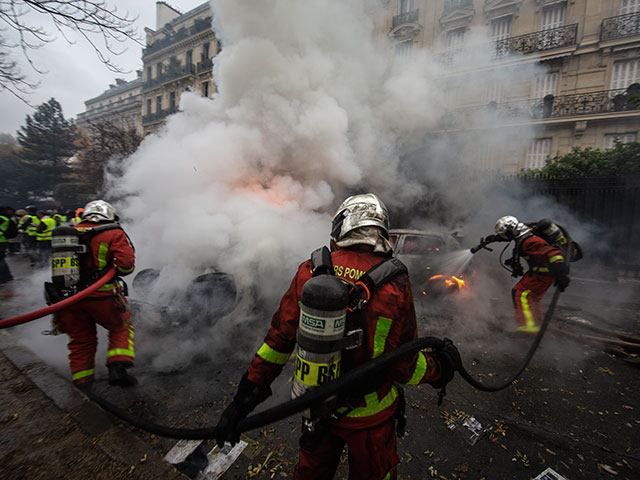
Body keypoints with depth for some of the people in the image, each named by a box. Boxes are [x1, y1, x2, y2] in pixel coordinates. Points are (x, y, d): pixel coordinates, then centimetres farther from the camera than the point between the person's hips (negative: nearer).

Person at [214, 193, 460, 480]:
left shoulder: (310, 272, -18)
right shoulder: (395, 285, -23)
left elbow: (279, 339, -13)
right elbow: (405, 368, -16)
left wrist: (246, 395, -1)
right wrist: (440, 366, 5)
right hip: (369, 414, -1)